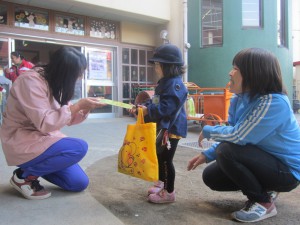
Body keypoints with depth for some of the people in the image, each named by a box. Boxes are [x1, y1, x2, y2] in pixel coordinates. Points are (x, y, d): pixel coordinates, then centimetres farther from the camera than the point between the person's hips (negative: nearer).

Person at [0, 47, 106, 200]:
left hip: (41, 138, 8)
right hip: (22, 143, -8)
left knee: (79, 183, -1)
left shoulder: (55, 82, 6)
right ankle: (24, 176, -8)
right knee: (79, 147, -27)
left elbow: (66, 118, 9)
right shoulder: (31, 80, -21)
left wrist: (85, 109, -9)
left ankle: (34, 167, 17)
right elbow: (45, 123, -27)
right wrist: (78, 105, -25)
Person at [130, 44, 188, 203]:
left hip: (171, 128, -11)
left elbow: (167, 107, -28)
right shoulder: (164, 83, 16)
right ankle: (161, 183, 37)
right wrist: (143, 107, 3)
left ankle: (169, 192, 10)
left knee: (166, 160, -4)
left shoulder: (175, 84, -18)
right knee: (159, 157, 20)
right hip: (162, 127, 11)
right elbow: (155, 102, 17)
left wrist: (148, 111, -25)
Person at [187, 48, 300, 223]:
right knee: (211, 177, 3)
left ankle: (264, 204, -7)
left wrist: (207, 131, -14)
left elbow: (238, 137, -31)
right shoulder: (240, 99, -2)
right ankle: (264, 189, 17)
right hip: (264, 162, 8)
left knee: (226, 151, -28)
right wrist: (207, 155, -5)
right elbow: (232, 136, 4)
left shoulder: (274, 102, -29)